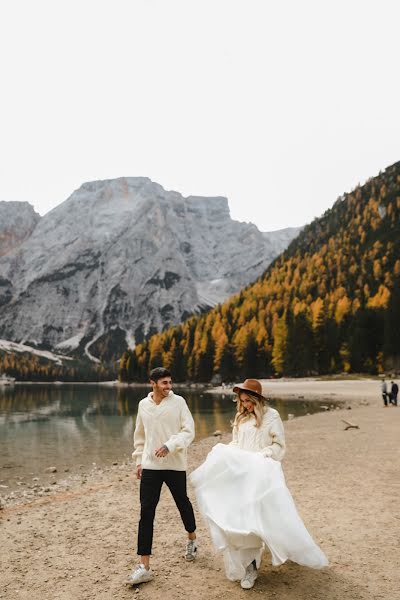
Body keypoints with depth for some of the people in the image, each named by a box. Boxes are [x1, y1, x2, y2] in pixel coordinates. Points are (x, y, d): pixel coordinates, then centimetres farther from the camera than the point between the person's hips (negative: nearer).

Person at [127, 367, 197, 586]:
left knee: (183, 503, 17)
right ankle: (144, 567, 5)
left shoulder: (178, 402, -7)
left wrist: (169, 446, -23)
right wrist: (139, 460, 14)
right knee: (146, 513, -3)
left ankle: (192, 539, 46)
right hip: (150, 466, 2)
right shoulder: (143, 405, 3)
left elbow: (189, 431, -10)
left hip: (175, 465, -1)